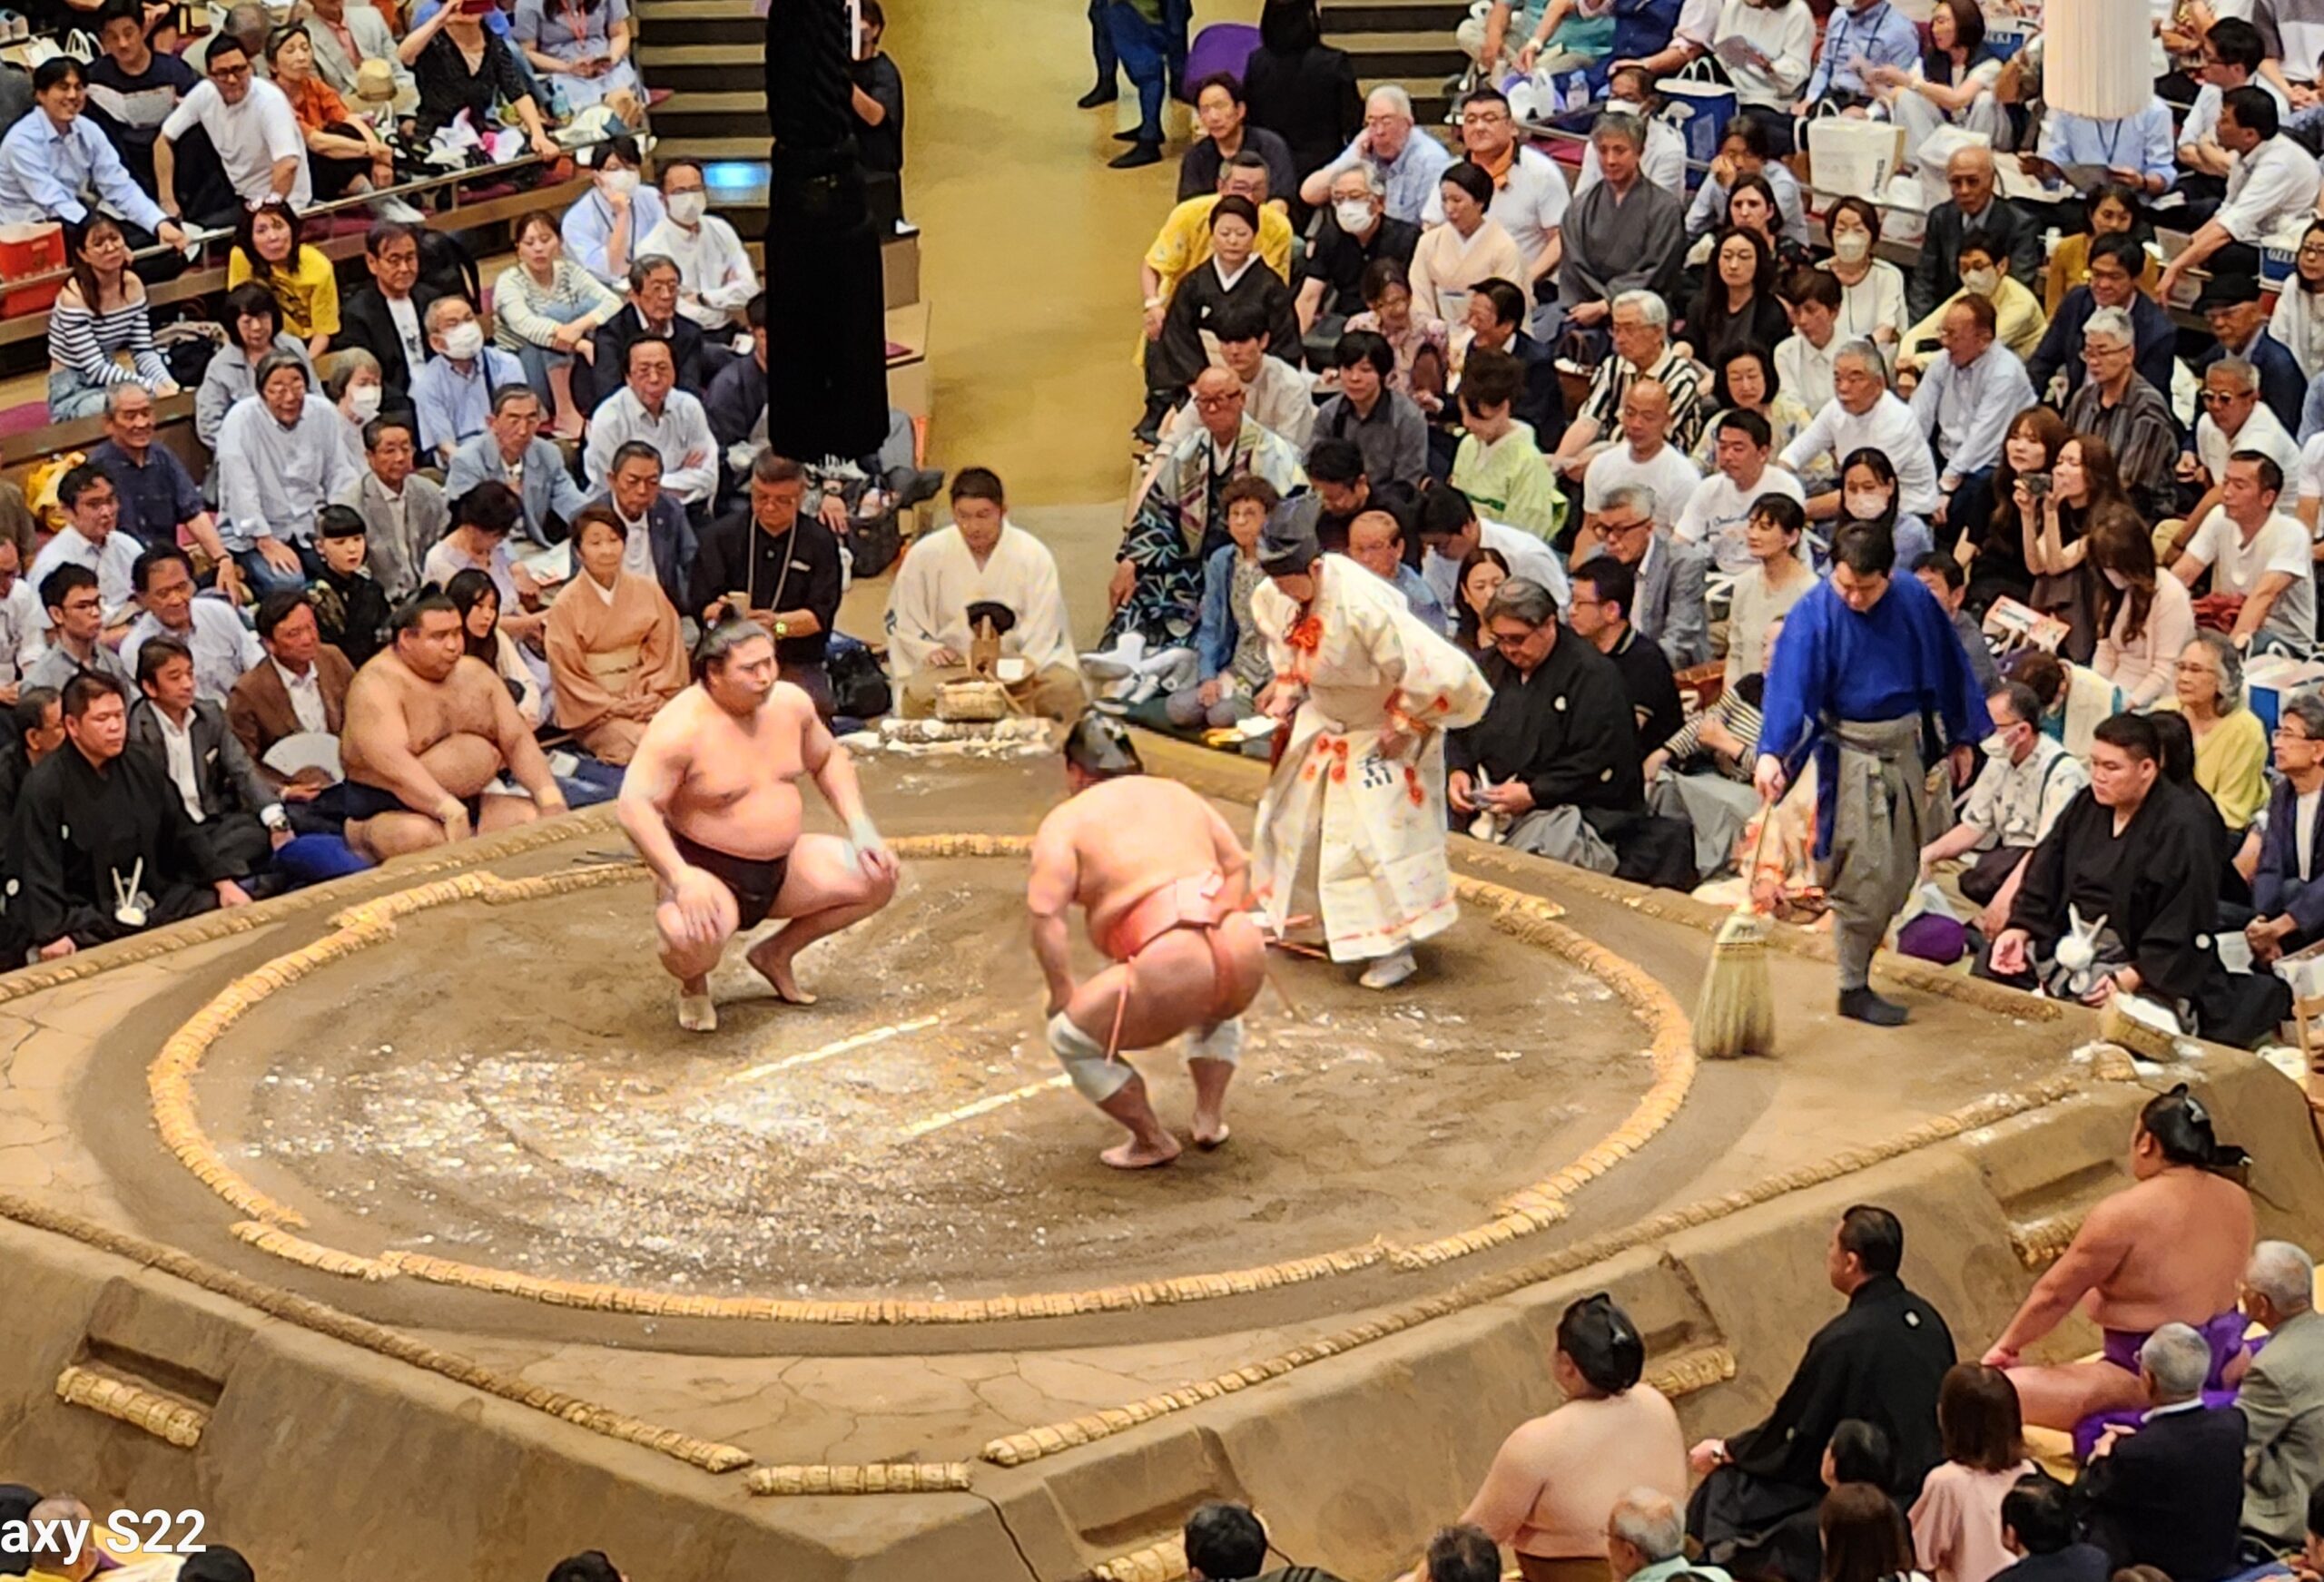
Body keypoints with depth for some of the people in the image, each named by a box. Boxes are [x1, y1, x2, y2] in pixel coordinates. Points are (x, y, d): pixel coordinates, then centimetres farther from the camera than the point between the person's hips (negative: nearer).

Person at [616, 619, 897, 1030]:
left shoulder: (790, 703, 0)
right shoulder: (682, 727, -22)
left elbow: (829, 759, 18)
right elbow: (635, 806, -27)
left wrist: (861, 828, 5)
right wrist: (681, 878, -38)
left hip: (783, 867, 7)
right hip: (706, 875, -7)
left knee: (878, 876, -1)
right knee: (693, 938, -39)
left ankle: (777, 953, 19)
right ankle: (693, 983, 3)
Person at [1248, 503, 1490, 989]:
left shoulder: (1363, 607, -38)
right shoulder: (1275, 599, -13)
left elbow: (1432, 671, -35)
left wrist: (1404, 727, -23)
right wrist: (1287, 693, -4)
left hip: (1382, 729, -8)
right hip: (1324, 722, 8)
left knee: (1378, 834, -11)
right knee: (1291, 816, 16)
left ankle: (1396, 948, -1)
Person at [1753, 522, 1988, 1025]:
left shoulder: (1915, 602, -4)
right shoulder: (1813, 615, -16)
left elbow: (1947, 669, 9)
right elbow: (1788, 685, -26)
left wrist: (1961, 739, 14)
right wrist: (1772, 752, -40)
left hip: (1905, 746, 5)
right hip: (1850, 753, -5)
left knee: (1900, 872, 10)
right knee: (1867, 874, -7)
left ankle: (1859, 959, 25)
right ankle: (1853, 988, 2)